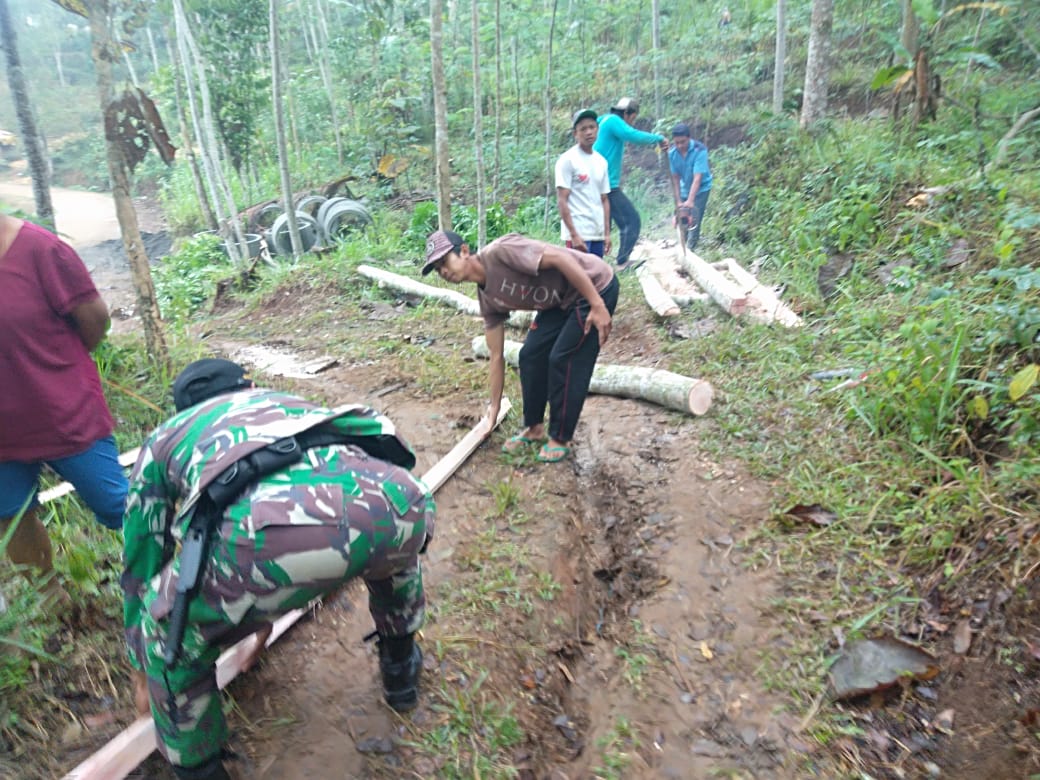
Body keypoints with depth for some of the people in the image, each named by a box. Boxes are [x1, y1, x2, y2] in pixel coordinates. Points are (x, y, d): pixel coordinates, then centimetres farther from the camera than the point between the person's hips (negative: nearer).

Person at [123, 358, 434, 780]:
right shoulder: (285, 401, 46)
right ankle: (400, 667, 57)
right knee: (389, 542, 42)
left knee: (170, 635, 28)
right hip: (393, 502, 4)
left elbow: (141, 562, 46)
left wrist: (142, 671, 62)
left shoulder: (165, 438, 38)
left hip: (279, 531, -3)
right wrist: (265, 608, 73)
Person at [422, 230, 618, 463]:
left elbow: (561, 258, -28)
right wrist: (494, 406, 12)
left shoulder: (499, 251, -25)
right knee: (530, 356, 4)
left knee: (563, 360, -8)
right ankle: (534, 427, 22)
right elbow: (497, 356, 7)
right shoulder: (487, 298, 0)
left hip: (596, 287, -8)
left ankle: (561, 439, 8)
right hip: (562, 300, 8)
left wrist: (597, 306, -29)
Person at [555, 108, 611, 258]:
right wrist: (574, 234, -17)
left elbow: (604, 199, 17)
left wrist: (607, 233, 10)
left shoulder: (601, 161, 14)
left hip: (598, 233, 7)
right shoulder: (567, 160, -6)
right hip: (578, 233, -7)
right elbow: (562, 201, -11)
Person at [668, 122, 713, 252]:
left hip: (701, 188, -4)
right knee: (682, 219, 7)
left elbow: (697, 178, -35)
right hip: (684, 189, 4)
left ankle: (690, 248, -5)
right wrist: (678, 201, -20)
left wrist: (690, 201, -43)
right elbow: (675, 178, -14)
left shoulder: (700, 150, -30)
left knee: (694, 220, -11)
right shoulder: (672, 153, -18)